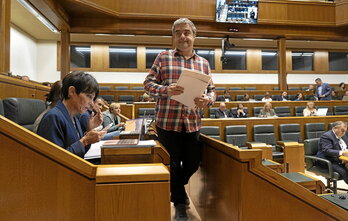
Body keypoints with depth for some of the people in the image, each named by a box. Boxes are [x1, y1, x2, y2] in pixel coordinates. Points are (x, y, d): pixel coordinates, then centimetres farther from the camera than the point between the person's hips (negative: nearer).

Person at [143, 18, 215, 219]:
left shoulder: (203, 63, 10)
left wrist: (207, 100, -15)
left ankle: (175, 188, 48)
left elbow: (211, 90, 9)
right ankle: (180, 202, 35)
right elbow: (148, 83, -2)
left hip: (193, 123, 3)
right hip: (167, 122, -3)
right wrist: (166, 90, -22)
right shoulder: (163, 57, 2)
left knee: (193, 164, 14)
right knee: (173, 165, 11)